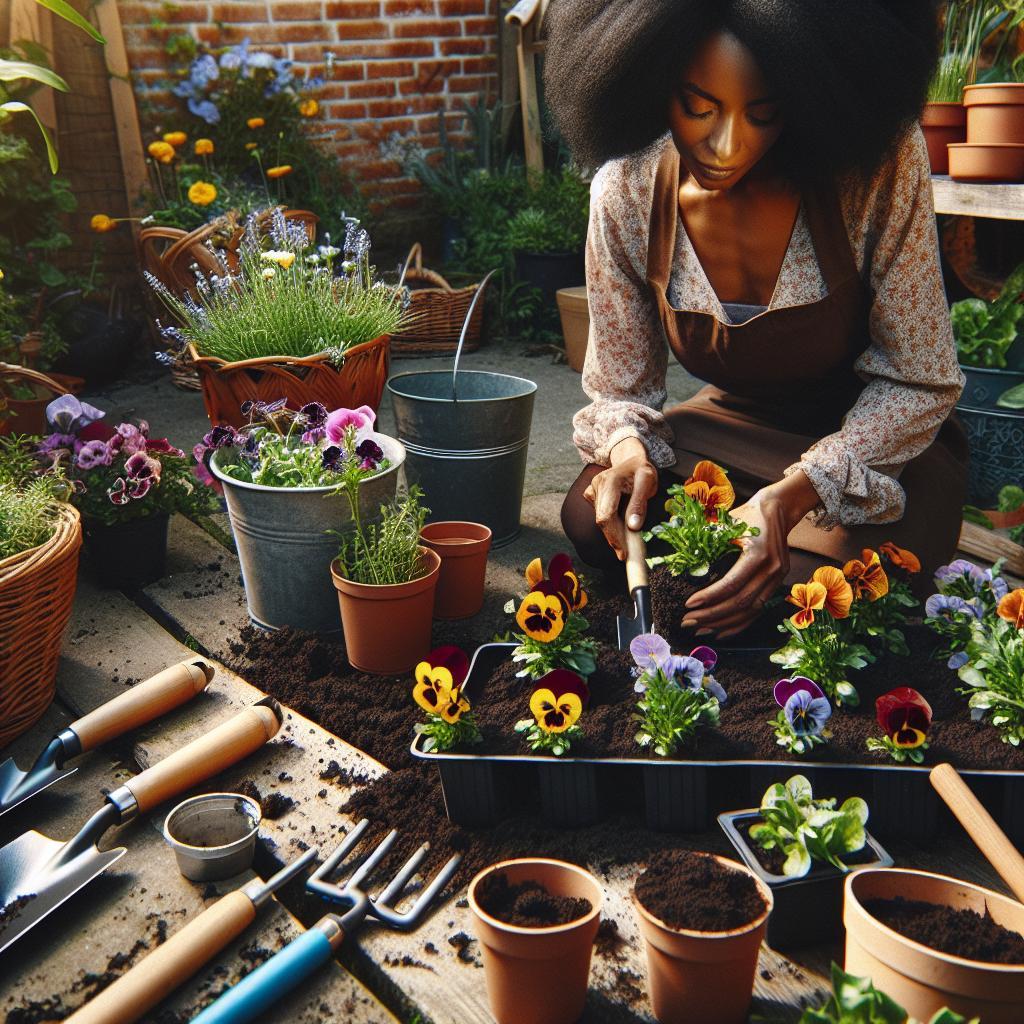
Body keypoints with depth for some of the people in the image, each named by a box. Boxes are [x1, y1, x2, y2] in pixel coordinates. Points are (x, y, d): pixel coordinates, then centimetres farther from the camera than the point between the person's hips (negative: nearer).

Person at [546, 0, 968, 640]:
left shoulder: (880, 162, -25)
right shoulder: (627, 192, -17)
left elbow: (919, 383, -19)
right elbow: (619, 387, -5)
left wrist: (790, 496, -33)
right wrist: (627, 448, -30)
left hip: (880, 438, -2)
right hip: (731, 426, 3)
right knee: (591, 519, -20)